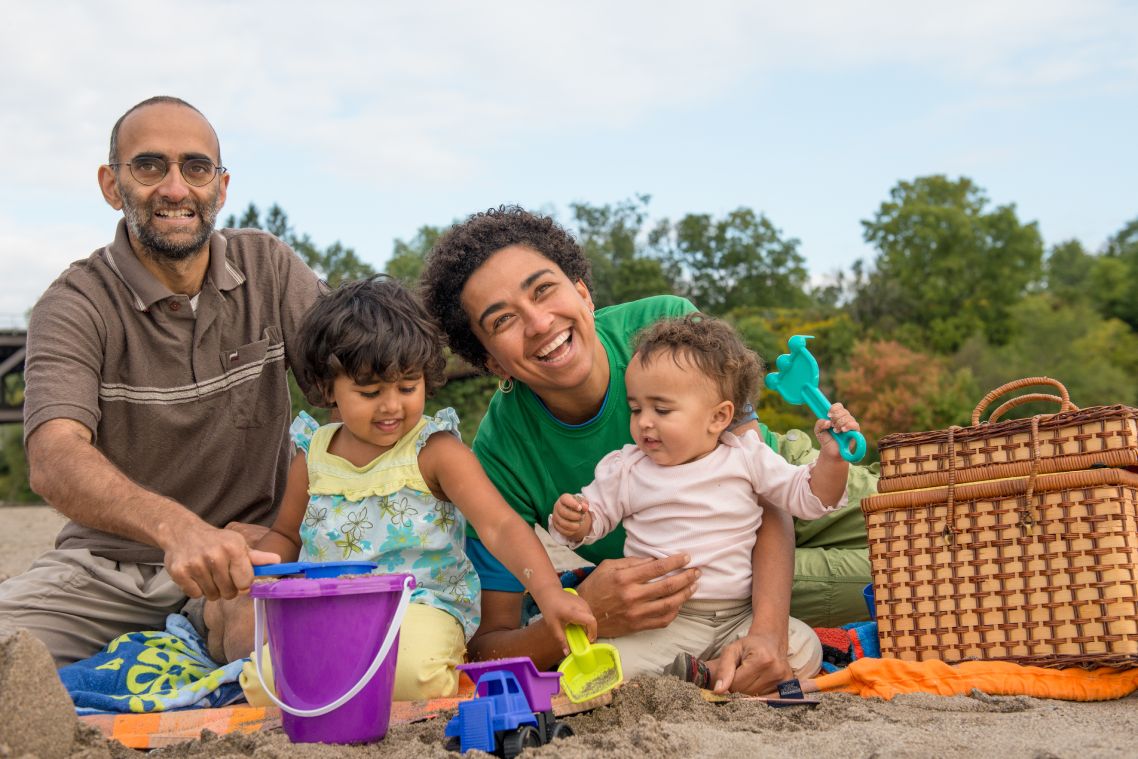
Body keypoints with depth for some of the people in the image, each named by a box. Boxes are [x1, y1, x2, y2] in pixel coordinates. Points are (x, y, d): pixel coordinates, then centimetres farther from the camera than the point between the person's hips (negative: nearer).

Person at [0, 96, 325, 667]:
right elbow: (54, 460, -25)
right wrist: (176, 527, -46)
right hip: (104, 566, -1)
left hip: (241, 561, 1)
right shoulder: (75, 306, -9)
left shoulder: (269, 269, 1)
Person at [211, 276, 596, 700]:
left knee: (412, 672, -36)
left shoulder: (436, 452, -7)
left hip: (421, 605, -4)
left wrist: (550, 594, -33)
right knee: (262, 681, -19)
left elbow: (500, 527, -17)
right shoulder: (313, 457, 7)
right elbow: (285, 535, 24)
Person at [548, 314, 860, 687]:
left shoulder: (747, 457, 2)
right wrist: (573, 522, -10)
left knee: (804, 651, -21)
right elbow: (596, 512, 13)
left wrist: (832, 459, -12)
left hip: (740, 615, 1)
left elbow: (808, 498, 6)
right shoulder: (626, 469, 3)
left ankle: (708, 675, -14)